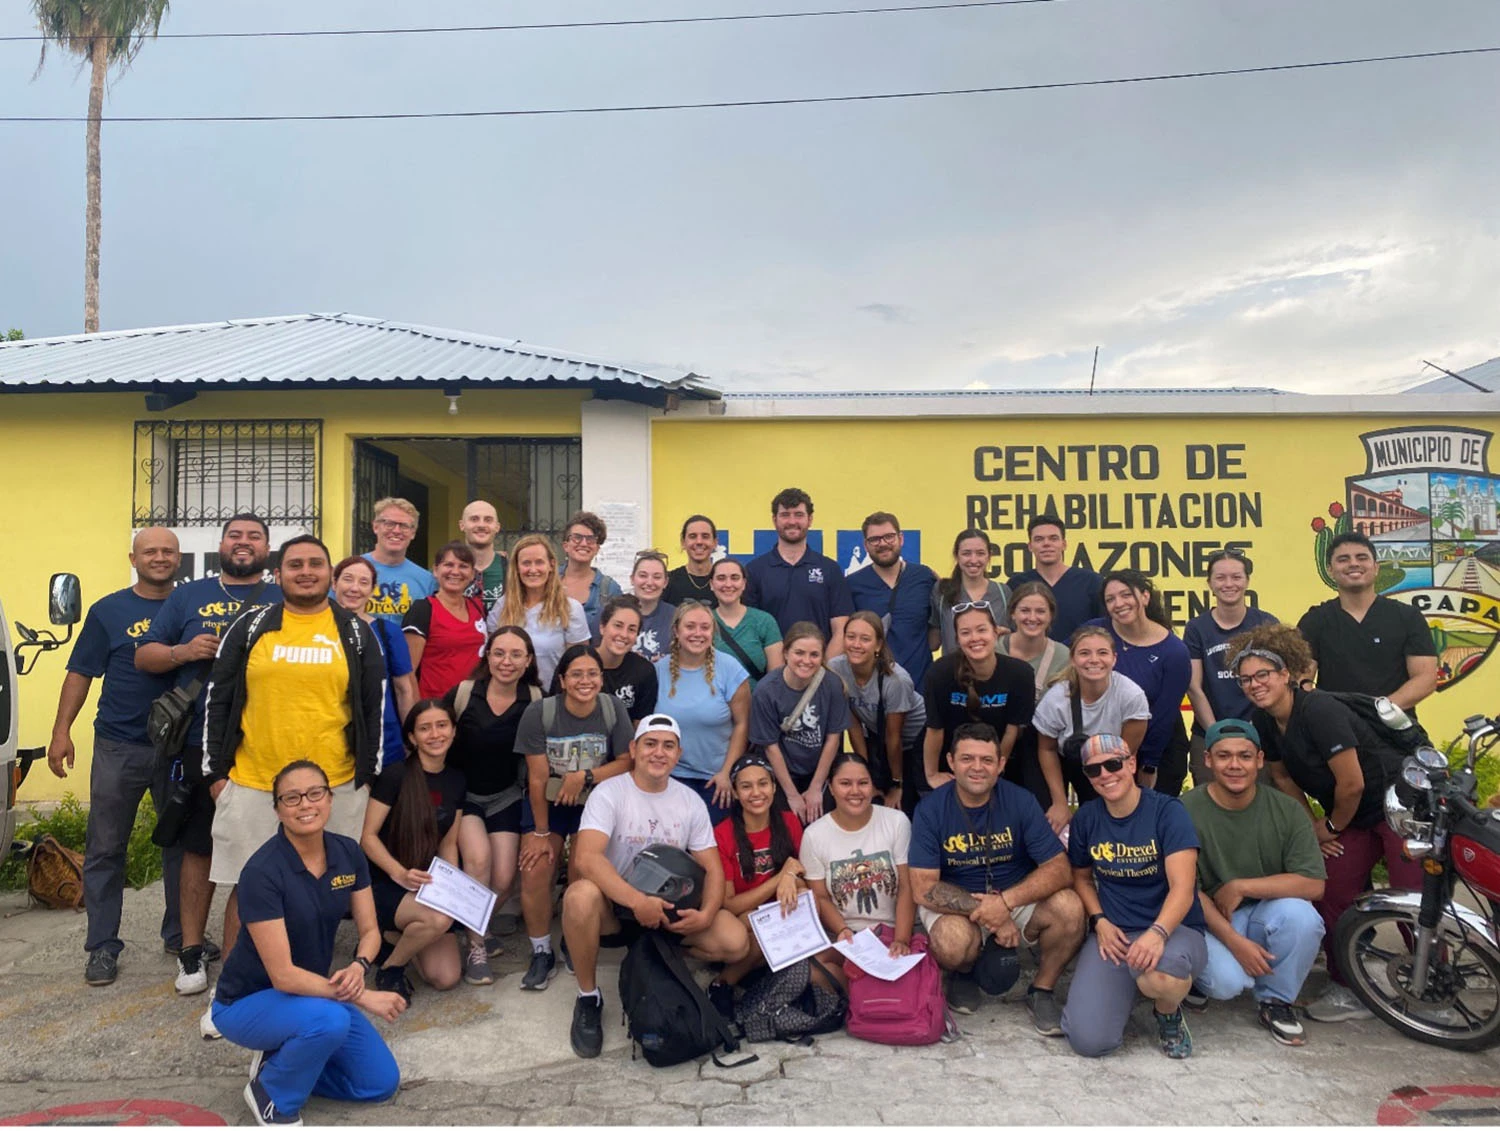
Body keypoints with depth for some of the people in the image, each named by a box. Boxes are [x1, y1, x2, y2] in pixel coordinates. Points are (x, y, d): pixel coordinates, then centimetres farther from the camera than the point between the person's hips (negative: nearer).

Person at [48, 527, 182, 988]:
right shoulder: (108, 611, 2)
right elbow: (80, 673, 2)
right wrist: (61, 730, -4)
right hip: (118, 747, -1)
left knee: (181, 843, 11)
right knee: (105, 848, 5)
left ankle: (180, 935, 25)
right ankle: (102, 946, 16)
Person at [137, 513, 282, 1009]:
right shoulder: (188, 596, 10)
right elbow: (144, 656, 9)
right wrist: (183, 652, -10)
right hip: (202, 742, 1)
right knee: (198, 846, 10)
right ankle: (192, 948, 22)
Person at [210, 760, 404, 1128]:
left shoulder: (348, 853, -9)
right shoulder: (262, 872, -28)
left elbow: (369, 931, -2)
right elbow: (283, 975, -29)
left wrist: (358, 967, -24)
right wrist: (363, 997, -27)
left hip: (314, 990, 6)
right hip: (249, 1001, -6)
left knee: (381, 1083, -1)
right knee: (329, 1019, -35)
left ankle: (280, 1057, 16)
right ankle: (272, 1094, -6)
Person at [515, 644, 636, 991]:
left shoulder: (613, 710, -12)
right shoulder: (538, 713, -17)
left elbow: (626, 763, -7)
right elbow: (537, 779, -13)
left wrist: (585, 775, -21)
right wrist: (541, 833, -9)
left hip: (594, 803, 1)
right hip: (547, 802, 0)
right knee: (535, 872, -15)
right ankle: (542, 954, 3)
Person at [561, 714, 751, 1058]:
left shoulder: (691, 802, 2)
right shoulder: (610, 793, -12)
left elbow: (712, 868, 1)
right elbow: (586, 858, -28)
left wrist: (706, 914, -19)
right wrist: (638, 902, -37)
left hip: (670, 906, 4)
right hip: (615, 904, -3)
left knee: (736, 941, -20)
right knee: (581, 895, -38)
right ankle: (589, 997, -13)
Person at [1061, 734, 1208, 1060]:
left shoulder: (1167, 811, -9)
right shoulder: (1086, 818, 3)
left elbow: (1183, 887, -18)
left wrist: (1158, 933, -37)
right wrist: (1100, 921, -1)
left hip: (1174, 929, -3)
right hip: (1114, 934, 3)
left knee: (1160, 975, -42)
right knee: (1088, 1040, -19)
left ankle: (1169, 1012, -1)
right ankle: (1128, 985, 16)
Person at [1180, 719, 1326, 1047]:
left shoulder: (1286, 810, -6)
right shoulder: (1187, 811, -14)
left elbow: (1313, 884, -13)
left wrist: (1240, 887, -20)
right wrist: (1235, 941, -21)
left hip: (1266, 914, 2)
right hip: (1210, 921, -2)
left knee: (1301, 914, -30)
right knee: (1228, 983, -30)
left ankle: (1276, 1001, -3)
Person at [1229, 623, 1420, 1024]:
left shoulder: (1319, 710, -27)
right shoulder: (1262, 722, -3)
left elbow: (1351, 784, -25)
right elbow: (1282, 776, 10)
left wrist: (1332, 826, -9)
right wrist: (1311, 825, 2)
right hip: (1350, 815, 8)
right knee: (1330, 893, 3)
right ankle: (1347, 989, 14)